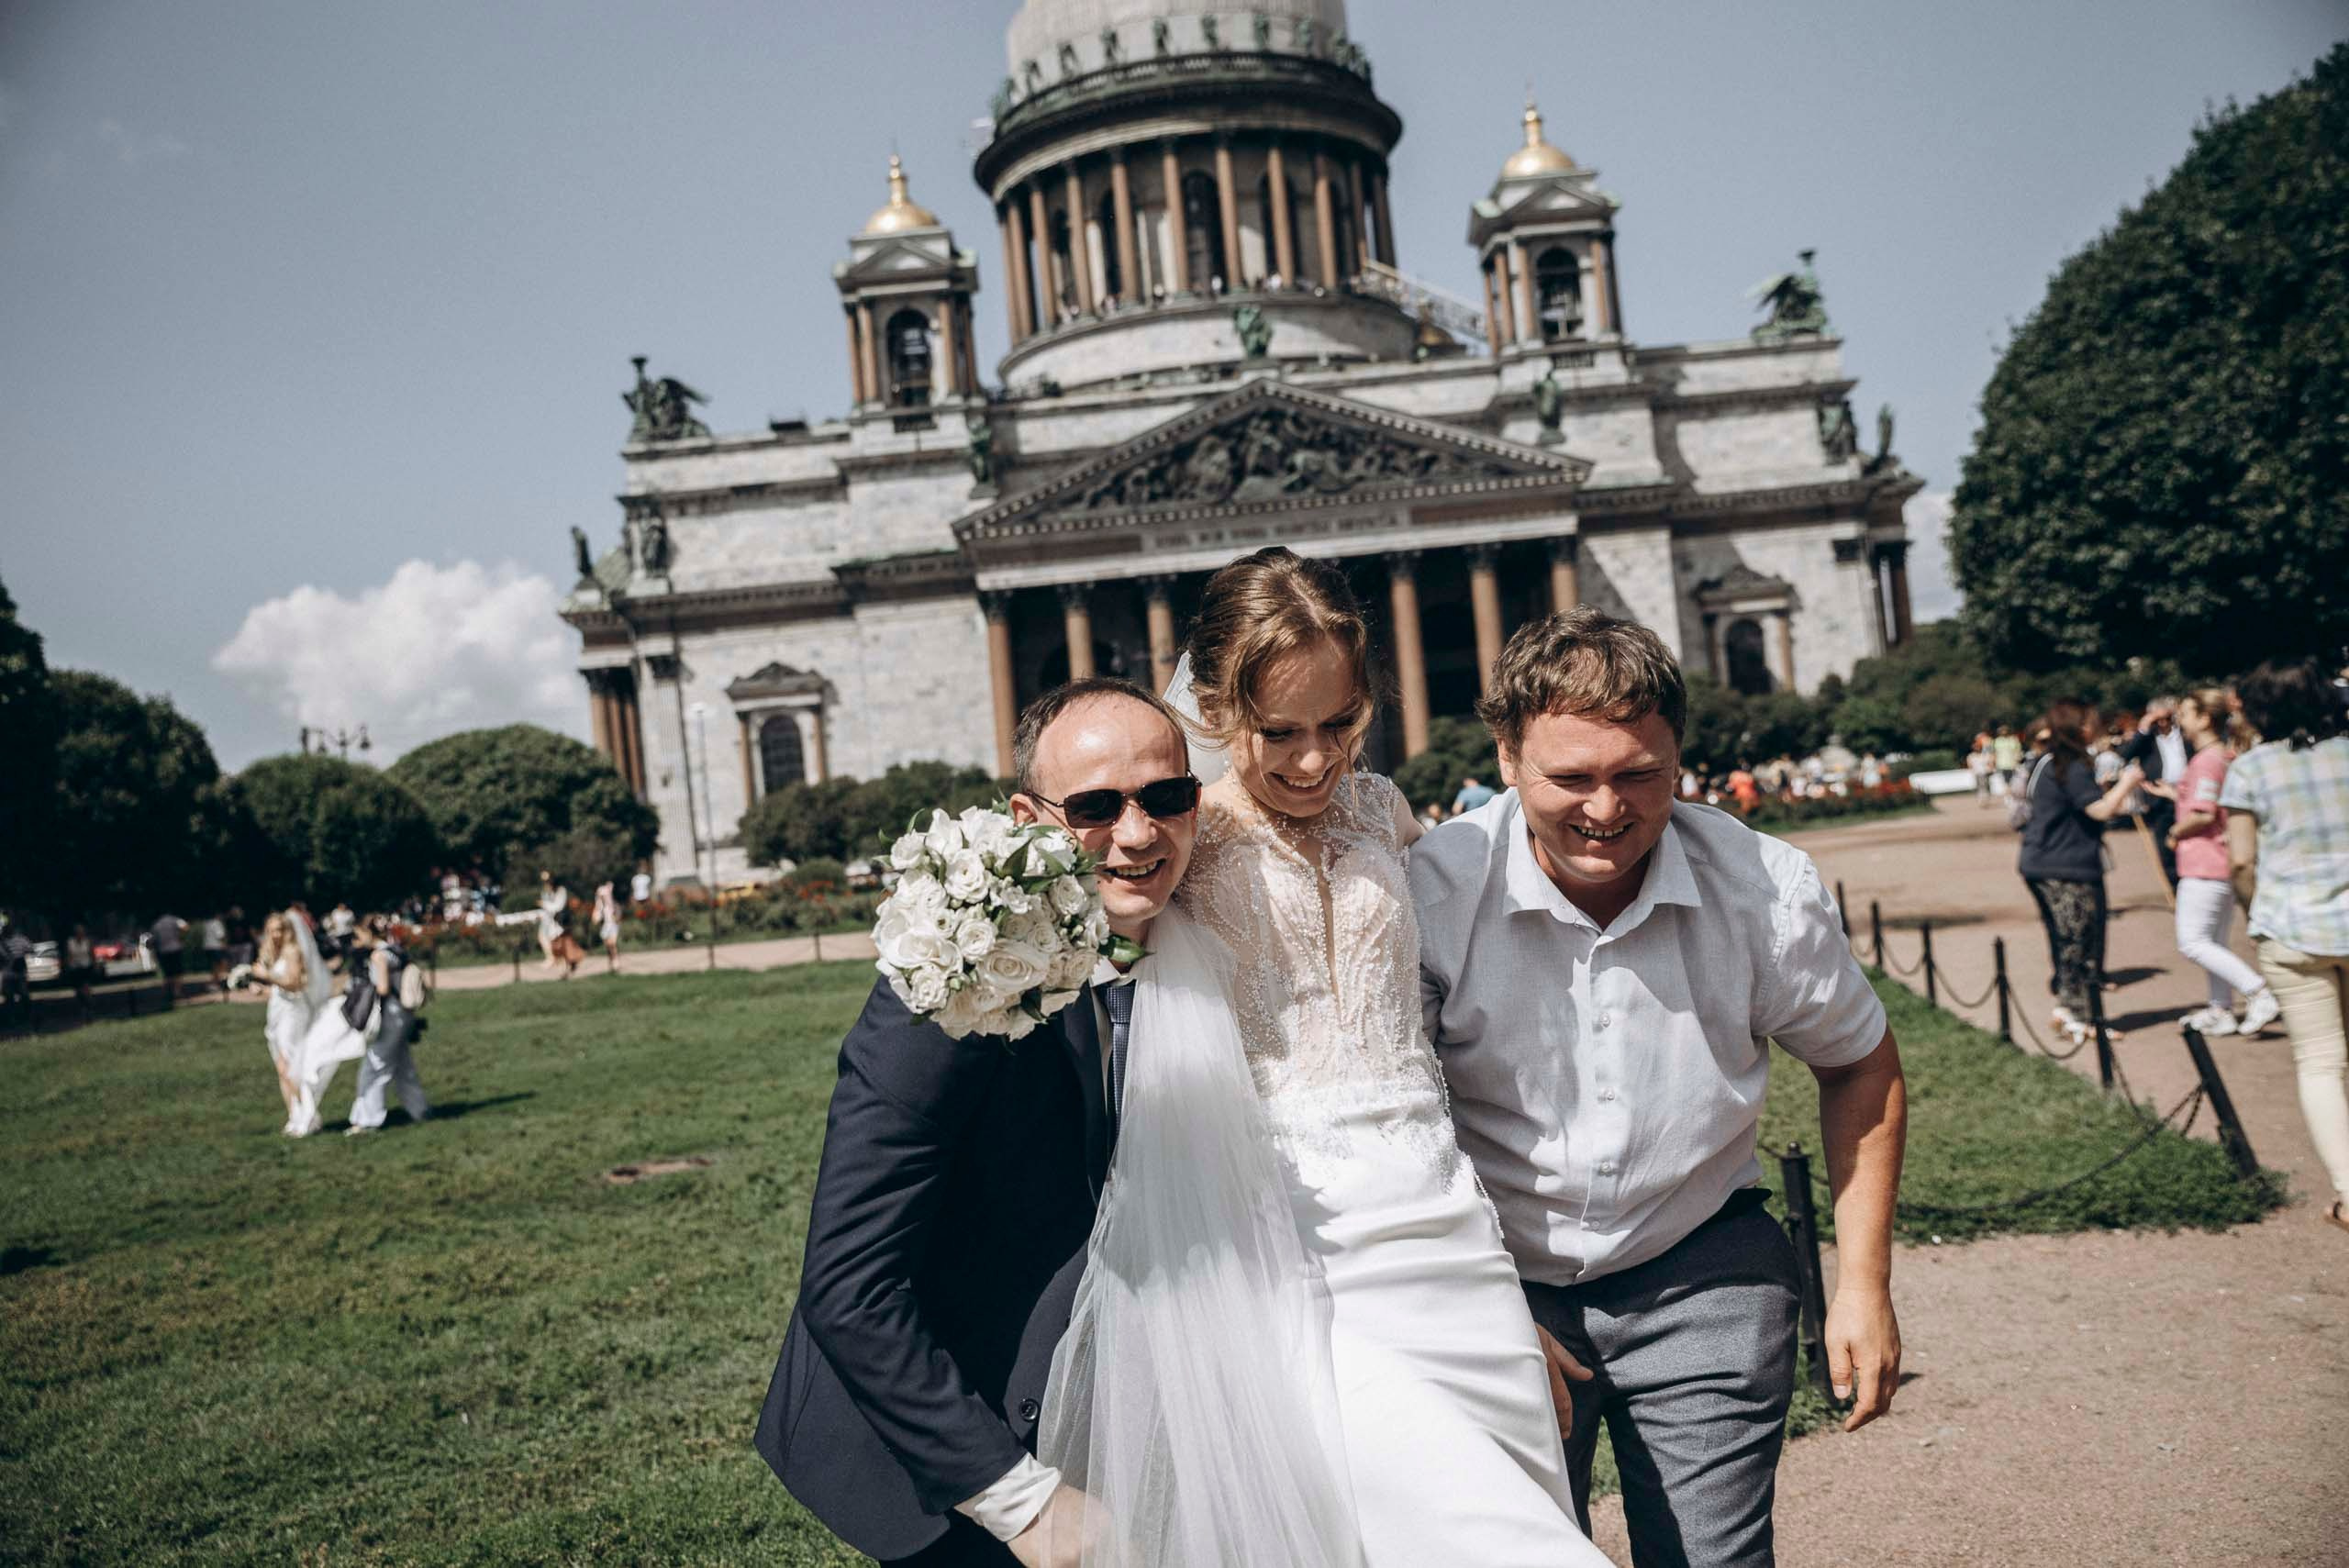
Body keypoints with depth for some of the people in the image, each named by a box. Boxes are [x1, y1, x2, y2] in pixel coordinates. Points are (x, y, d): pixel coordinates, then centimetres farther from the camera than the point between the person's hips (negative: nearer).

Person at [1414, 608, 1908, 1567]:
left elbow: (1860, 1066, 6)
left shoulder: (1767, 888, -12)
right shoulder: (1432, 895, -19)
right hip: (1495, 1281, -1)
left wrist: (1864, 1284, 4)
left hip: (1701, 1275, 1)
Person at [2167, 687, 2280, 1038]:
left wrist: (2175, 832, -7)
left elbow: (2202, 815, -23)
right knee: (2214, 942, 16)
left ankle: (2258, 992, -14)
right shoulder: (2229, 756, 12)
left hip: (2204, 864, -10)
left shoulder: (2206, 760, -17)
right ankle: (2221, 1011, 22)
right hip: (2225, 863, 10)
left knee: (2192, 943, -9)